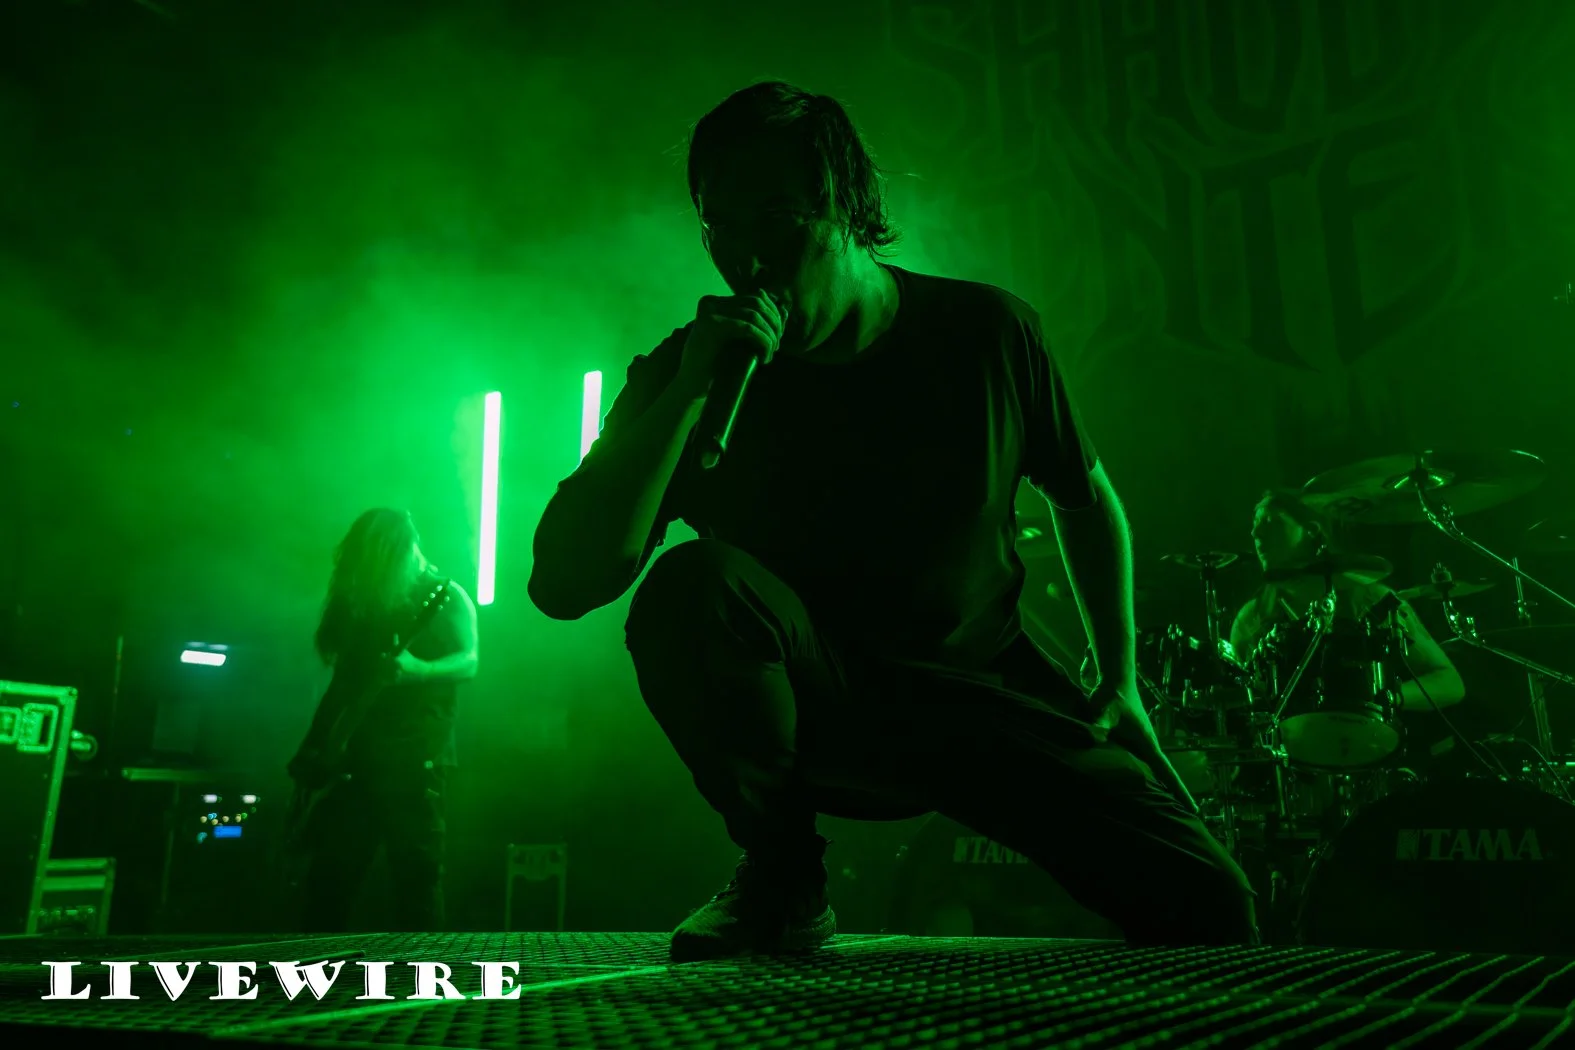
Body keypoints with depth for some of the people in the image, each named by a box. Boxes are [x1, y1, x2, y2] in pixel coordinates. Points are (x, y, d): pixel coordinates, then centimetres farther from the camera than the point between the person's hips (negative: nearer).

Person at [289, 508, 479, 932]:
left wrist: (417, 670, -31)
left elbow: (469, 661, -12)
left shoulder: (445, 596, 2)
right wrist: (311, 747, 11)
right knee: (328, 877, 6)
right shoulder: (360, 603, 18)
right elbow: (342, 681, 20)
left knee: (417, 877, -6)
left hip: (415, 757, -6)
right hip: (355, 755, 6)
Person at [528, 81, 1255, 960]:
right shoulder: (684, 374, -10)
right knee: (692, 584, -32)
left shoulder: (986, 333, -6)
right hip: (809, 705, 0)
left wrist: (1121, 682, 6)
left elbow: (1087, 500, 10)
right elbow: (563, 584, -21)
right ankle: (783, 875, -10)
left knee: (1208, 903, -15)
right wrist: (686, 393, -29)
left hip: (981, 690, 1)